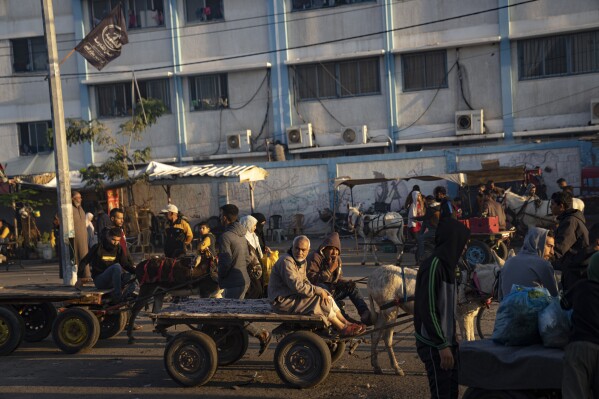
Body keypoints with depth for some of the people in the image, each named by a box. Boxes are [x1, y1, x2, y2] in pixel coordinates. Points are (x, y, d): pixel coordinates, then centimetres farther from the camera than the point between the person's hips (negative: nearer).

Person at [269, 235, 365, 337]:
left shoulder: (302, 261, 11)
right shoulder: (286, 261, -21)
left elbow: (305, 281, 18)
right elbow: (297, 286, -28)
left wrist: (320, 291, -1)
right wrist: (319, 291, -21)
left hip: (293, 296, 10)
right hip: (283, 301, -10)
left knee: (326, 297, 1)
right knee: (320, 301, -19)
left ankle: (347, 323, 3)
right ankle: (343, 329, -10)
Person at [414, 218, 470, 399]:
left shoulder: (447, 264, 9)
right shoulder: (433, 266, -19)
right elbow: (428, 310, -22)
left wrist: (449, 341, 15)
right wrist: (442, 345, -21)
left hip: (446, 340, 9)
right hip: (434, 345, -9)